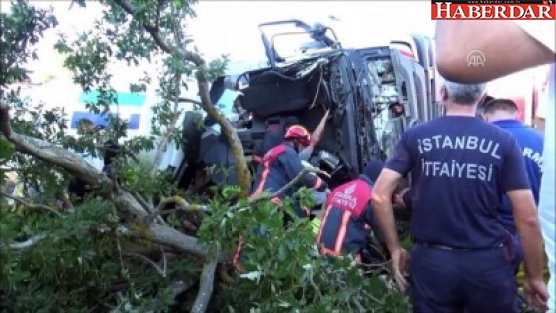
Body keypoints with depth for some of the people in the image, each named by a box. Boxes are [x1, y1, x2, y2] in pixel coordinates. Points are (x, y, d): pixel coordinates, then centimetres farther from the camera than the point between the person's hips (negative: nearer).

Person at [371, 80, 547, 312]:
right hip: (487, 263, 0)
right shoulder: (504, 142, -5)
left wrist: (394, 248, 4)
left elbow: (379, 195, -7)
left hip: (430, 260, 0)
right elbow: (528, 219, -6)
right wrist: (535, 277, 6)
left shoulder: (415, 137, -3)